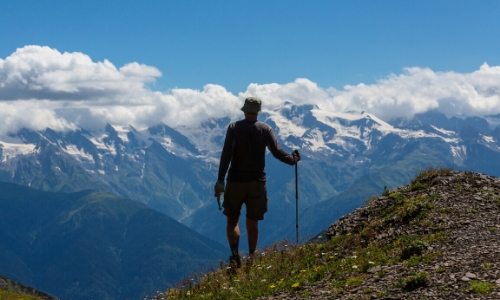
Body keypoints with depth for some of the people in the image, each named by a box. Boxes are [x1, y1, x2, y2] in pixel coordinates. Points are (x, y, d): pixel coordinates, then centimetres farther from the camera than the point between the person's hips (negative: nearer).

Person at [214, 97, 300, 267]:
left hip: (236, 181, -1)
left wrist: (220, 180, -11)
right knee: (252, 223, 10)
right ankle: (251, 258, 11)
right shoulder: (265, 129, 1)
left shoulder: (234, 128, -3)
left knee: (232, 220, 8)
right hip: (257, 182, 1)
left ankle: (234, 254, -11)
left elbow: (226, 154, -10)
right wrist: (293, 159, 15)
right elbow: (277, 151, -4)